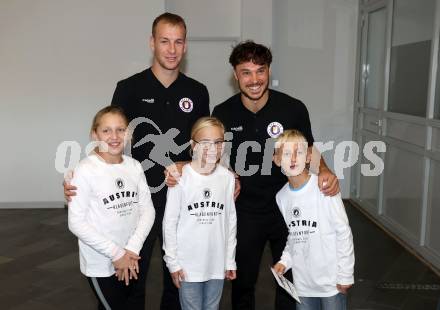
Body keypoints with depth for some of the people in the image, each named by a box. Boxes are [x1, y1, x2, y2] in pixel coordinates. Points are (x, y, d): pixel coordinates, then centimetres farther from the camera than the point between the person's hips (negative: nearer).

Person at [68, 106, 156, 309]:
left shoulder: (134, 166, -3)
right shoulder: (85, 170, -17)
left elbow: (147, 210, -1)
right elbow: (76, 223, -17)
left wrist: (132, 249, -12)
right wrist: (116, 253, -16)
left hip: (130, 260, 5)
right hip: (100, 263, -5)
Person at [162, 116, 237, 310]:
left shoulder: (227, 177, -2)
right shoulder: (181, 177, -11)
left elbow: (231, 221, 5)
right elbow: (170, 223, -6)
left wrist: (230, 260, 7)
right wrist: (172, 261, -6)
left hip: (217, 264, 3)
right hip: (188, 264, -3)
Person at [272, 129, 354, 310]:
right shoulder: (281, 196, 1)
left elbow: (343, 232, -11)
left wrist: (345, 276, -9)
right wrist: (285, 261, -1)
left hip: (331, 281, -4)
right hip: (302, 282, 5)